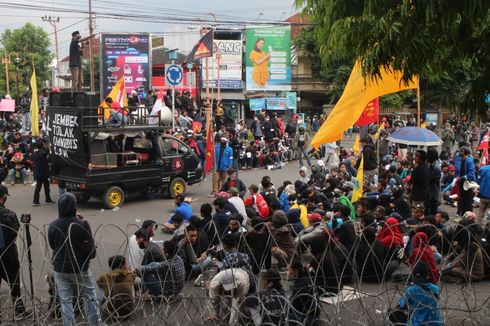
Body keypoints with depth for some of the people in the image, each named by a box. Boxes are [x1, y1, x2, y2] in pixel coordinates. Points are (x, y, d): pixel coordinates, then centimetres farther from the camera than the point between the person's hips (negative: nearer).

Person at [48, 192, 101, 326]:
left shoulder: (53, 226, -9)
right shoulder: (82, 224, -17)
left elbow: (52, 245, 7)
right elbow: (90, 246, -9)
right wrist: (91, 255, 11)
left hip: (60, 269, 2)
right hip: (80, 268, -2)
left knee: (65, 301, 11)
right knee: (90, 298, 14)